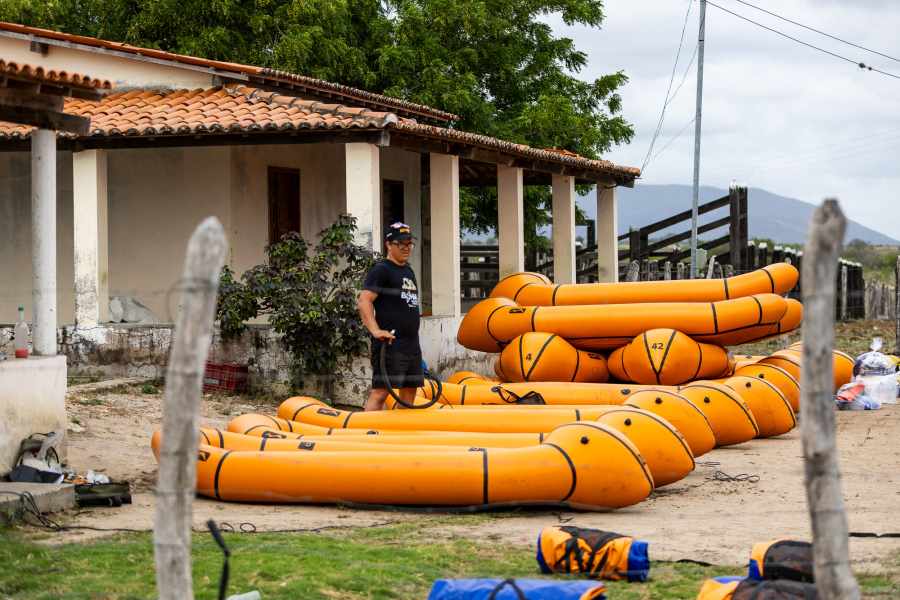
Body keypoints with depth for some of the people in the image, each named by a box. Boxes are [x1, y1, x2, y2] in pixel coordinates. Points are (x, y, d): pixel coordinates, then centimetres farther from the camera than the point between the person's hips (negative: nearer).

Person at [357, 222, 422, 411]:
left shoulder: (408, 271, 21)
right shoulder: (381, 269, -6)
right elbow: (363, 302, -17)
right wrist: (375, 330, -27)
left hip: (411, 343, 9)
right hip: (389, 343, -9)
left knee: (409, 392, 11)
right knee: (381, 391, -14)